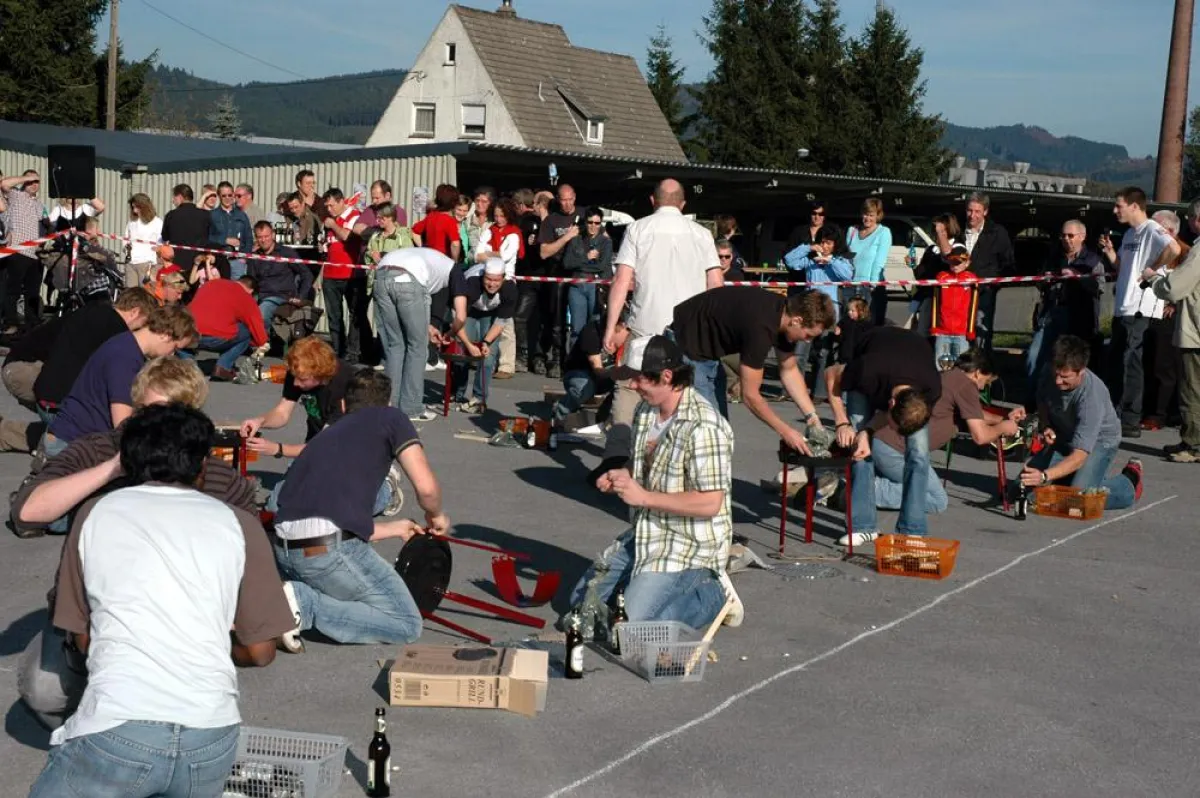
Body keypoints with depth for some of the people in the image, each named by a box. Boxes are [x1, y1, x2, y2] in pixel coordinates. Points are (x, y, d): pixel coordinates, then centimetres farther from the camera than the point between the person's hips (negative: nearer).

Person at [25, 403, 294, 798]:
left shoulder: (96, 514, 10)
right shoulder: (239, 524, 8)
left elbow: (82, 639, 18)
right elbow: (260, 652, 12)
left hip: (117, 727, -2)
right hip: (211, 735, 3)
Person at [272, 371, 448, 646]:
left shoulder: (326, 435, 29)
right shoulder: (390, 418, 11)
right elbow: (426, 488, 0)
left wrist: (395, 528, 48)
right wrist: (436, 516, 23)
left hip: (283, 549, 7)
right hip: (330, 549, -7)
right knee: (407, 625, 7)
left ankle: (299, 595, 7)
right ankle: (305, 605, -7)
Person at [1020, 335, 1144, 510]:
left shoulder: (1092, 396, -37)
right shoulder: (1051, 375, -20)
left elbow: (1079, 456, -41)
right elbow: (1042, 401, 7)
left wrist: (1045, 476, -53)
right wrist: (1046, 427, -13)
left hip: (1098, 442, -6)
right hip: (1063, 438, 6)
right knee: (1025, 484, -8)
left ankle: (1130, 480, 3)